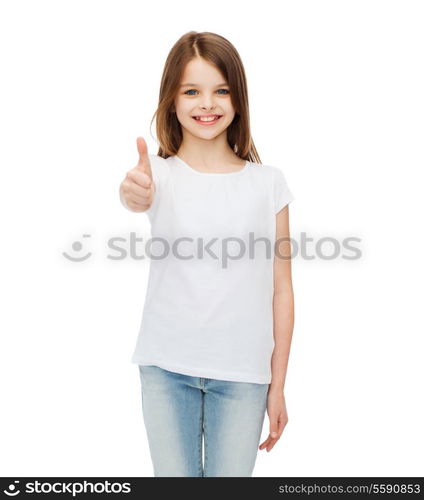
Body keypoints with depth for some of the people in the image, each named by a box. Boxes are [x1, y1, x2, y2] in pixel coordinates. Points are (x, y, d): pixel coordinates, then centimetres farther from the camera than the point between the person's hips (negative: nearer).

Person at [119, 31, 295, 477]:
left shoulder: (268, 182, -1)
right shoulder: (160, 172, -1)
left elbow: (280, 289, 1)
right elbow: (141, 196, -27)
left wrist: (277, 385, 2)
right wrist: (134, 193, -52)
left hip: (243, 373, 0)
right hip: (166, 367, 0)